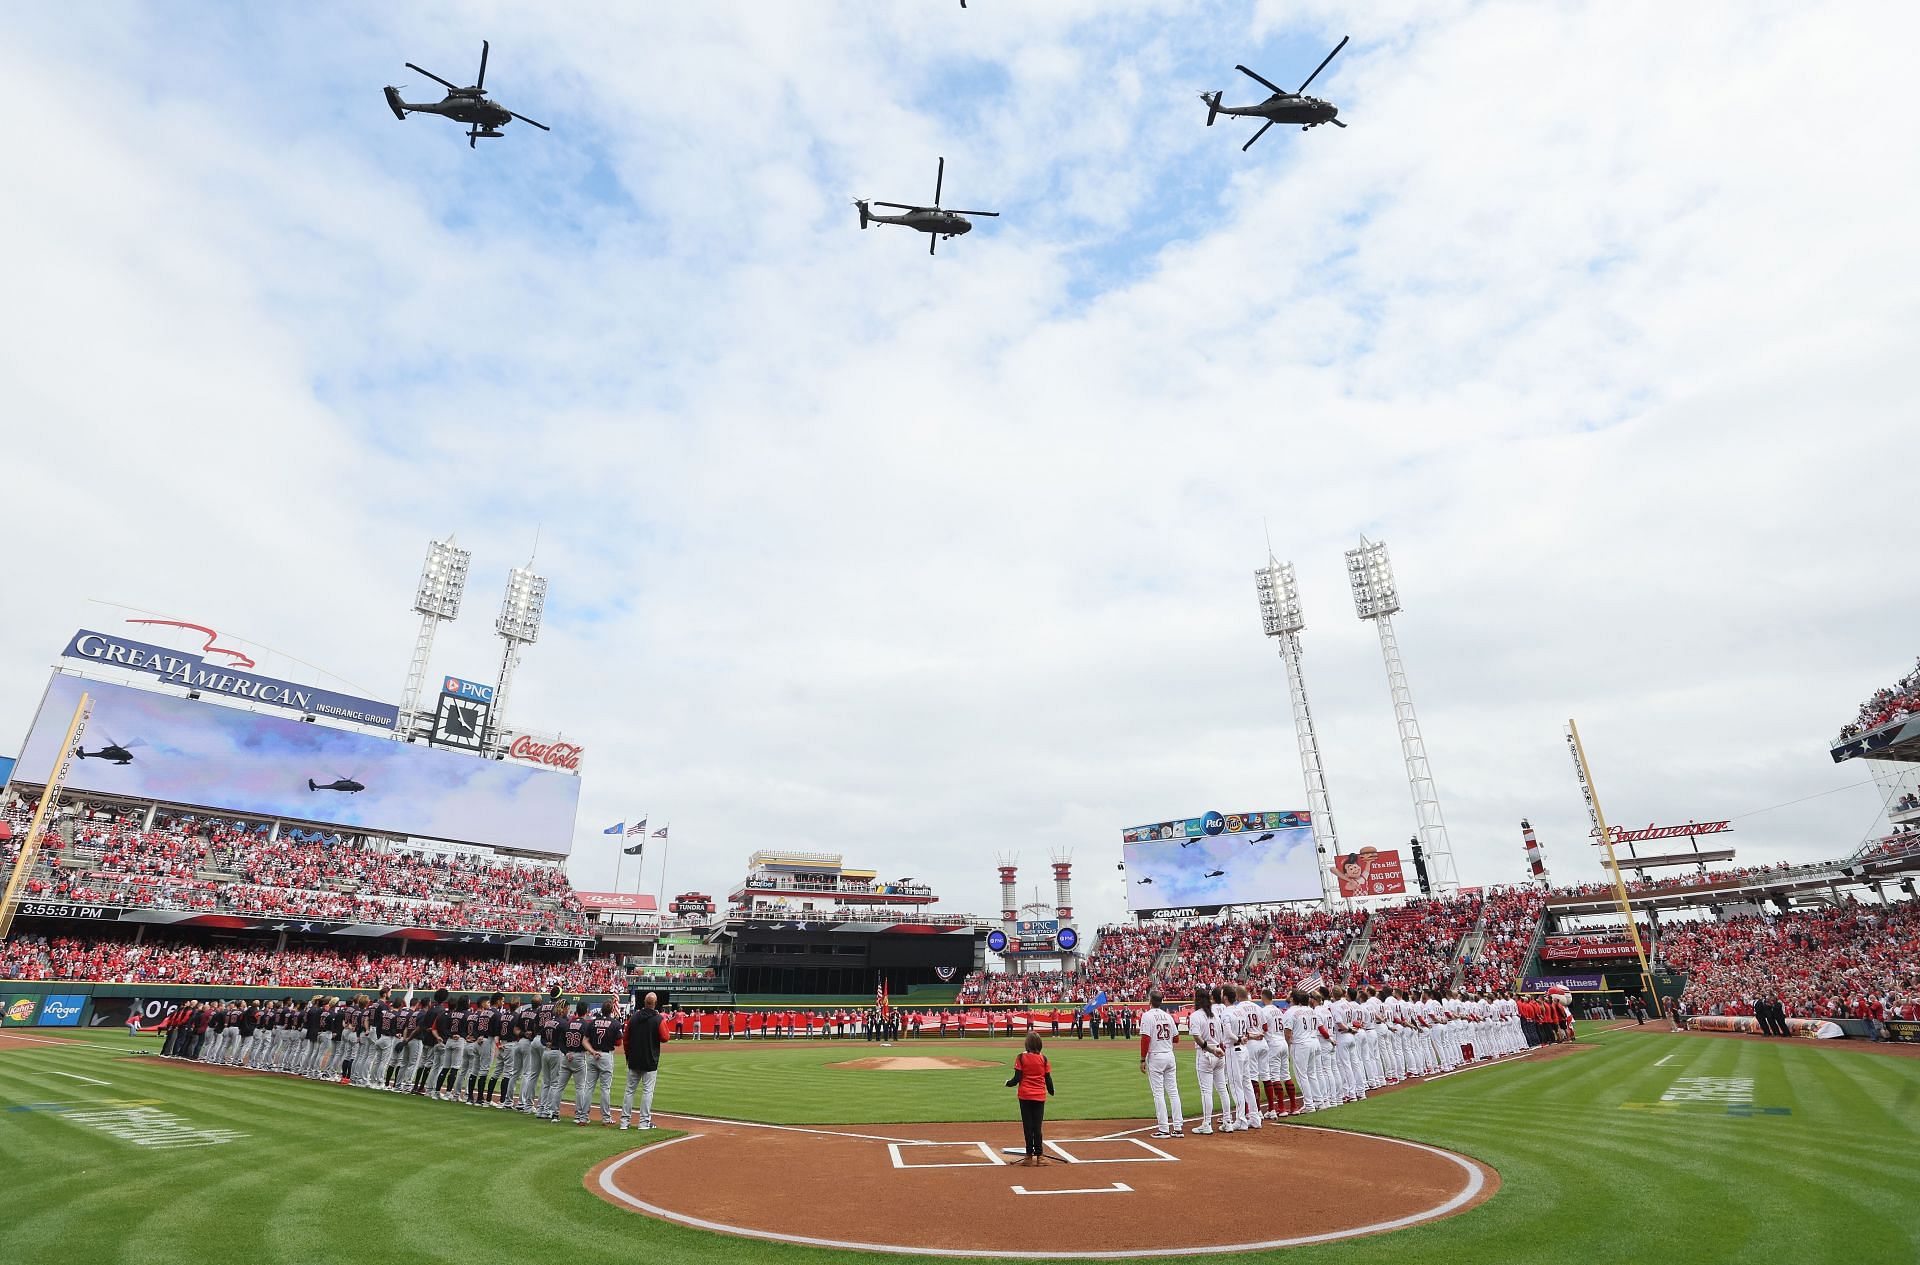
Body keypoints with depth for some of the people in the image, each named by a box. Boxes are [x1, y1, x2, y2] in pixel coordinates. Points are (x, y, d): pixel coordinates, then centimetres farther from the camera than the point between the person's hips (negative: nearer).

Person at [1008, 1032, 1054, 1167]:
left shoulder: (1021, 1057, -8)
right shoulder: (1043, 1058, -2)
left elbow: (1017, 1078, -10)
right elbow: (1048, 1079, 3)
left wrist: (1008, 1083, 9)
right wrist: (1051, 1091, 22)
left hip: (1025, 1096, -2)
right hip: (1040, 1096, 2)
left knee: (1028, 1126, 6)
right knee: (1037, 1127, 8)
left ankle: (1030, 1156, 7)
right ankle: (1039, 1156, 8)